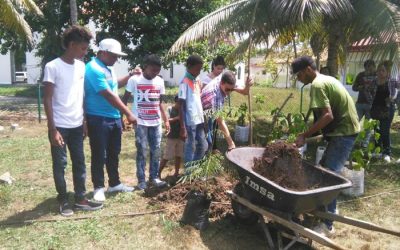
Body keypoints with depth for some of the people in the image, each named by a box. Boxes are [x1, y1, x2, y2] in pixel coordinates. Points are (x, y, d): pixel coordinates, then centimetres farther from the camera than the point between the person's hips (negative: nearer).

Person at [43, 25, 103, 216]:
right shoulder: (53, 67, -11)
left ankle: (80, 199, 22)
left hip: (77, 125, 6)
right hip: (60, 126, -6)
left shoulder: (81, 66, 7)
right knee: (60, 164, 6)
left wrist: (85, 121, 12)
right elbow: (47, 99, -11)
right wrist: (53, 129, -15)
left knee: (79, 162, 11)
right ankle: (63, 201, 20)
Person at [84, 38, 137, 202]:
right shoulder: (94, 69, -18)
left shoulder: (108, 68, 12)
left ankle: (114, 184, 28)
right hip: (98, 119, -9)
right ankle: (99, 187, 14)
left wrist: (130, 75, 17)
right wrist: (128, 113, -22)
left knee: (114, 153, 15)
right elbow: (109, 95, -23)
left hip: (114, 118, 9)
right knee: (99, 155, 1)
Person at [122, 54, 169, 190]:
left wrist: (166, 120, 12)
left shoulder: (160, 81, 7)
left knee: (156, 151, 7)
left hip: (156, 122, 4)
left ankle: (154, 177, 19)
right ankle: (141, 180, 11)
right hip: (140, 122, -4)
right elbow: (125, 99, 0)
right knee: (141, 152, 1)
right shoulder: (134, 80, -6)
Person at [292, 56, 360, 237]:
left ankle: (327, 225, -4)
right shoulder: (327, 79, 14)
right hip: (345, 128, 10)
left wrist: (305, 135, -22)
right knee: (326, 169, 18)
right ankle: (330, 208, 31)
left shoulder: (317, 85, -16)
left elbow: (328, 116, -25)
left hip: (343, 131, -10)